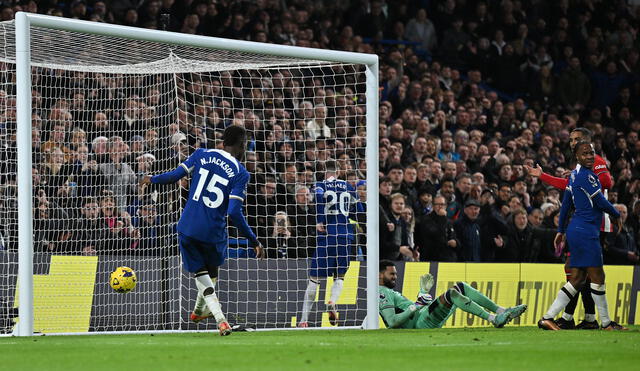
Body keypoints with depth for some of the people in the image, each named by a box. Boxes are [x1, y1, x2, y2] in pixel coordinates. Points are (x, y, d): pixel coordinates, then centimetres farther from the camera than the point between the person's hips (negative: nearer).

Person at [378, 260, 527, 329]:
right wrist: (414, 308, -19)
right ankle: (494, 319, -35)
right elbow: (393, 322, -19)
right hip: (421, 324, -11)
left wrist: (423, 292, 24)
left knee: (461, 287, 8)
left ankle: (501, 311, -3)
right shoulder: (382, 293, -5)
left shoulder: (389, 292, 28)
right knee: (452, 294, -28)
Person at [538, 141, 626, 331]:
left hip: (576, 230, 10)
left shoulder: (574, 175, 16)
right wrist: (617, 215, 6)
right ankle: (606, 322, 6)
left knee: (577, 279, 9)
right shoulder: (586, 175, -14)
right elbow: (601, 202, -12)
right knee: (597, 276, -2)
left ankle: (547, 318, 4)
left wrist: (561, 231, 27)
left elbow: (565, 204, 22)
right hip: (585, 232, -10)